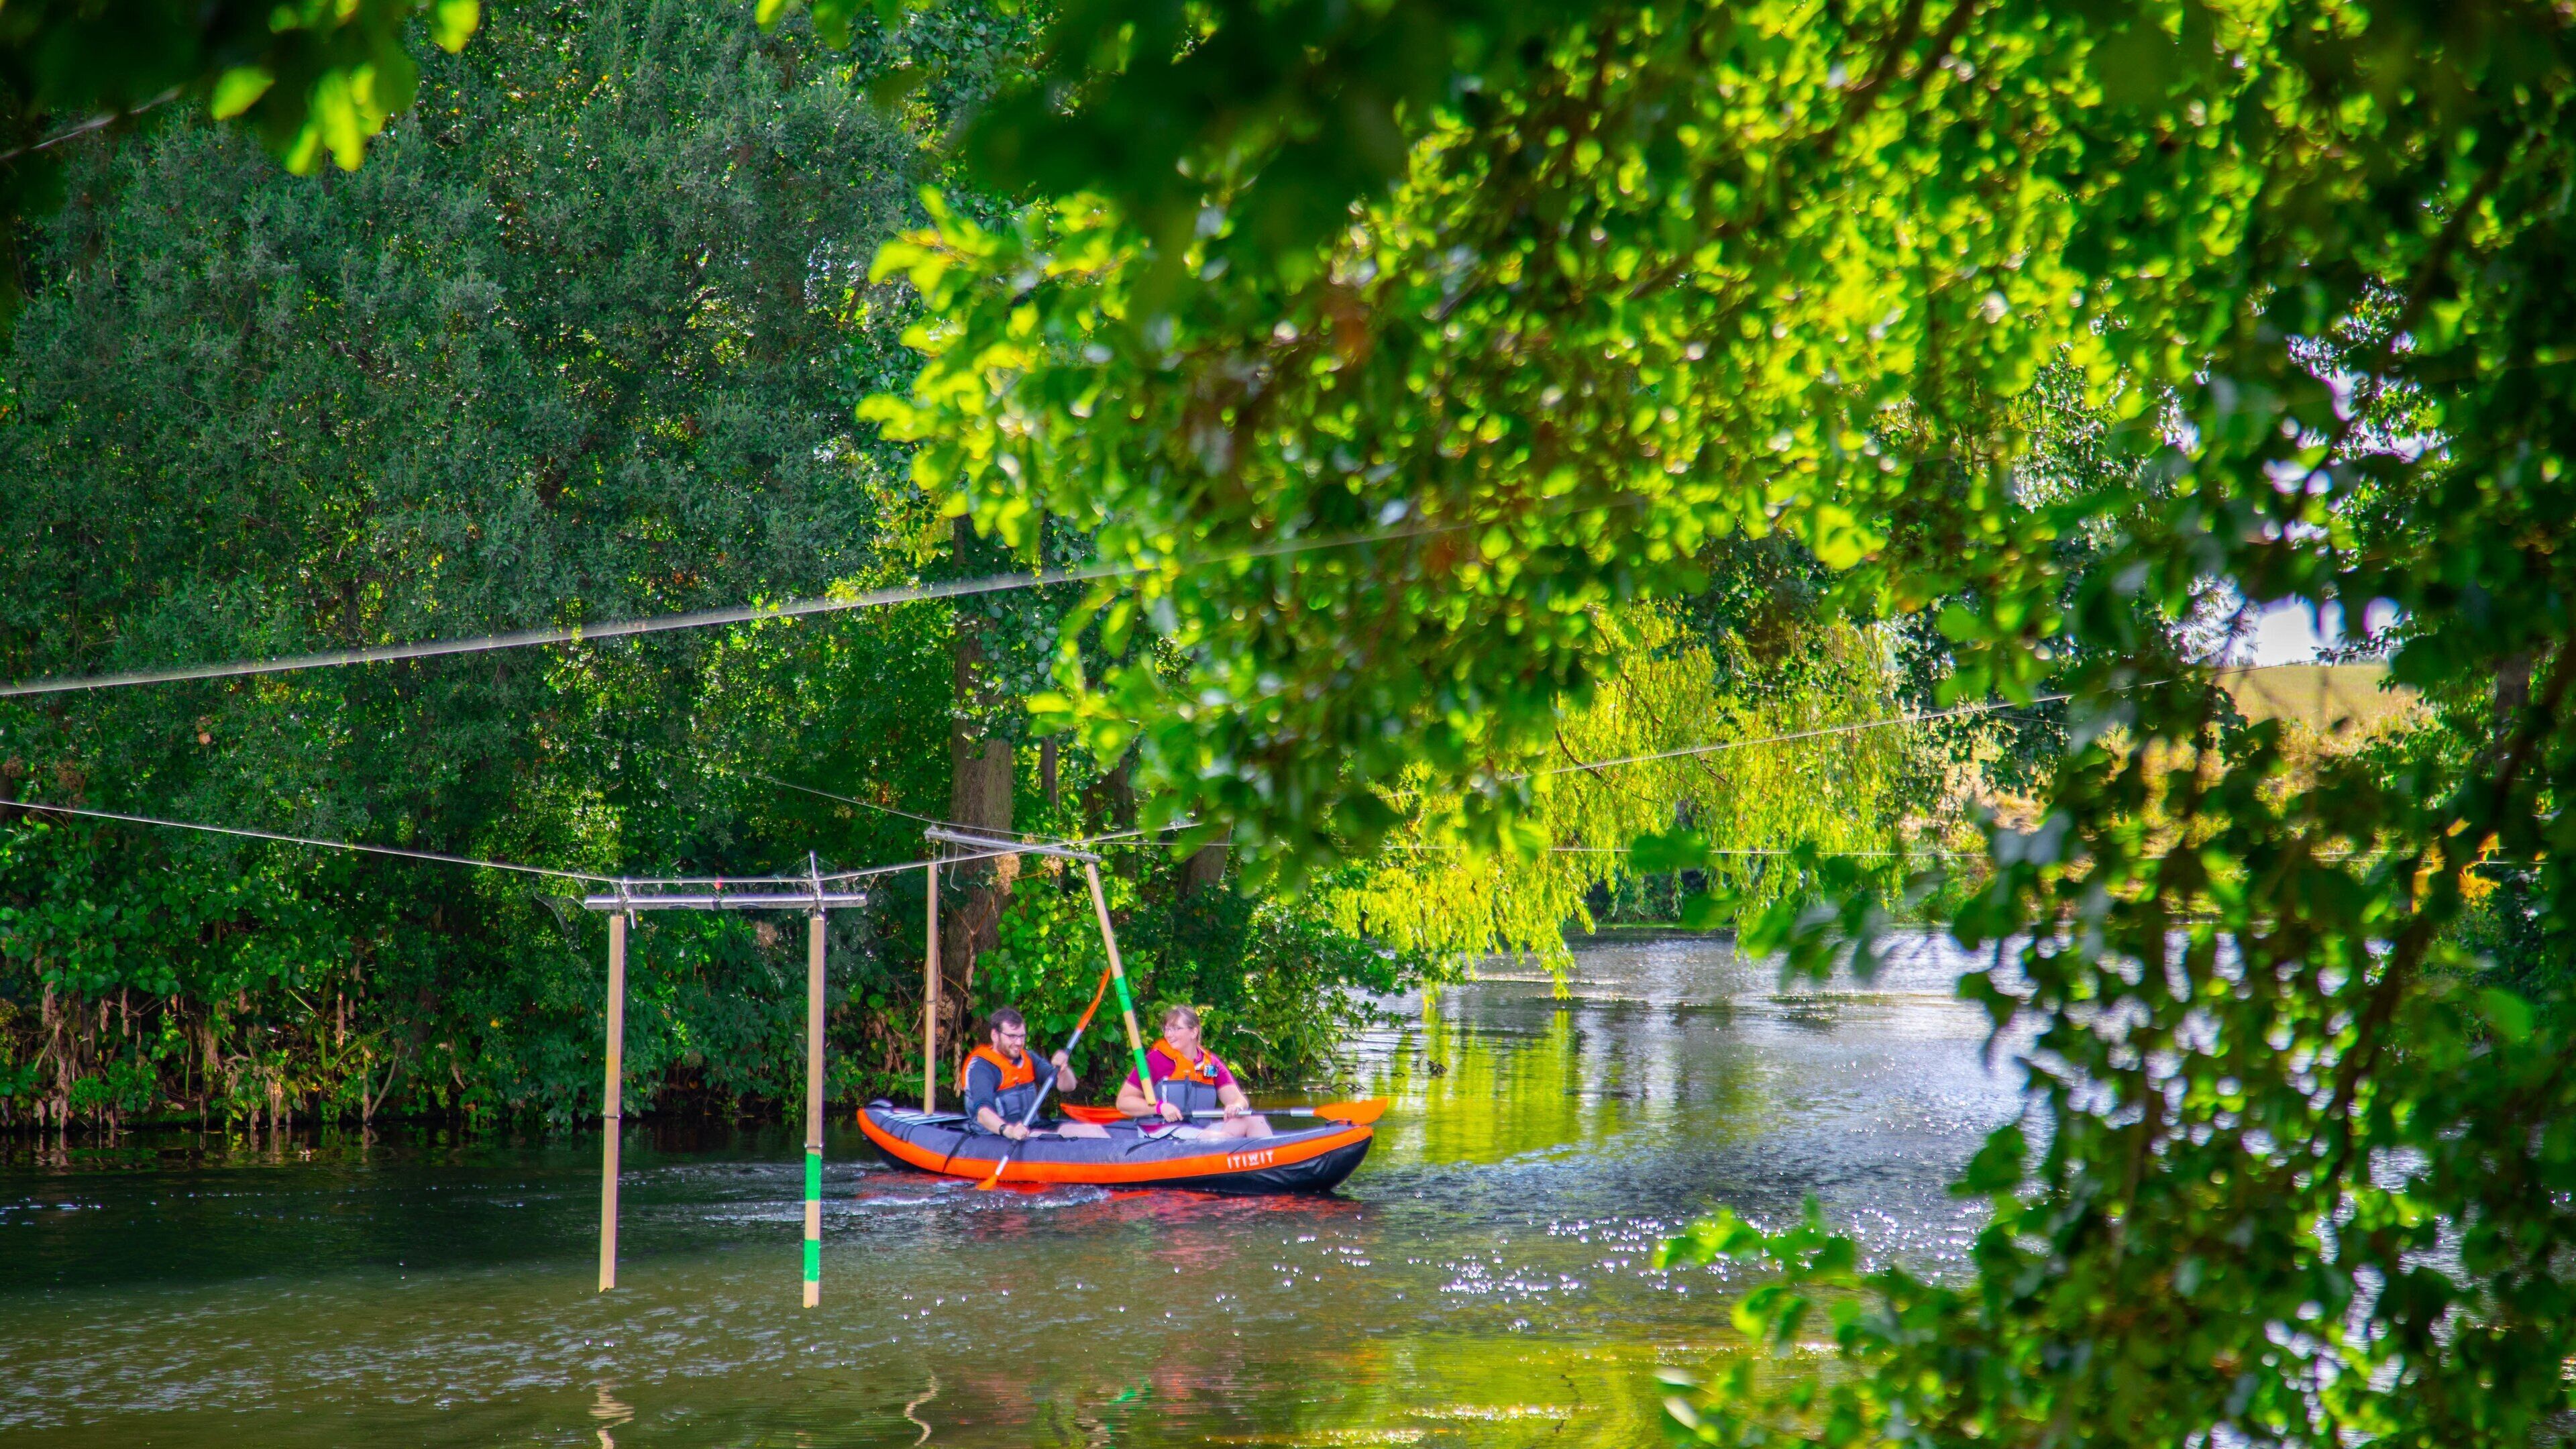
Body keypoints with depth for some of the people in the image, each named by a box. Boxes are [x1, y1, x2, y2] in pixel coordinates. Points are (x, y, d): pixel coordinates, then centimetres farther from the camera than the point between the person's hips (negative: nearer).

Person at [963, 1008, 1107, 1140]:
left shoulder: (1026, 1058, 12)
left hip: (1034, 1126, 8)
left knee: (1093, 1130, -7)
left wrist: (1063, 1068, -14)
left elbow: (1068, 1086, 10)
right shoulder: (982, 1066, -10)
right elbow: (982, 1112, -27)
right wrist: (1008, 1130, -47)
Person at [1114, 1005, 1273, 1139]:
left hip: (1204, 1129, 5)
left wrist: (1237, 1107, -21)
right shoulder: (1155, 1059, 1)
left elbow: (1240, 1100, 5)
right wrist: (1160, 1107, -17)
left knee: (1255, 1121, -16)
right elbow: (1123, 1102, -1)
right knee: (1223, 1139, -32)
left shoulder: (1211, 1063, 13)